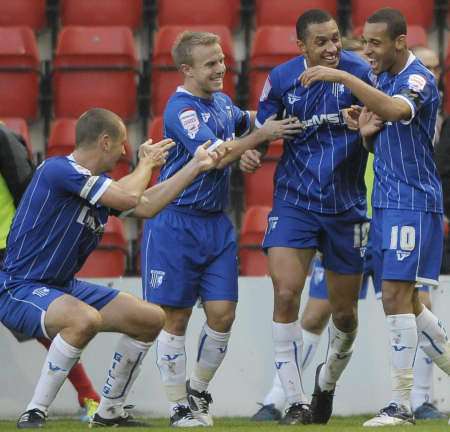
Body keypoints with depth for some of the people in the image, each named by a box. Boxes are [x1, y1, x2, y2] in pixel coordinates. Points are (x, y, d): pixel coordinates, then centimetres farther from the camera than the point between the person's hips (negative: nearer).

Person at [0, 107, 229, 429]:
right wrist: (147, 164, -4)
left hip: (63, 287, 10)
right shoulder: (57, 170, -20)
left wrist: (197, 166, 19)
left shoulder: (101, 184, 8)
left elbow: (146, 206, 18)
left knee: (152, 319, 10)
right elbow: (129, 198, -25)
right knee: (85, 319, -39)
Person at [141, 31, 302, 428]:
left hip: (217, 223, 7)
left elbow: (245, 122, 33)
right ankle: (179, 407, 7)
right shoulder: (181, 109, -15)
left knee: (222, 314, 1)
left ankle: (197, 391, 20)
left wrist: (279, 118, 17)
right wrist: (263, 135, -15)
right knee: (176, 317, 0)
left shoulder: (221, 102, 10)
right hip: (176, 224, -7)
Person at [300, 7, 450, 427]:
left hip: (412, 203, -9)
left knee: (396, 296, -12)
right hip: (386, 202, 9)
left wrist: (343, 77, -37)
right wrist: (366, 133, -1)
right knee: (403, 300, 10)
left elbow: (394, 110, -36)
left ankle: (400, 404, -11)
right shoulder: (383, 78, 14)